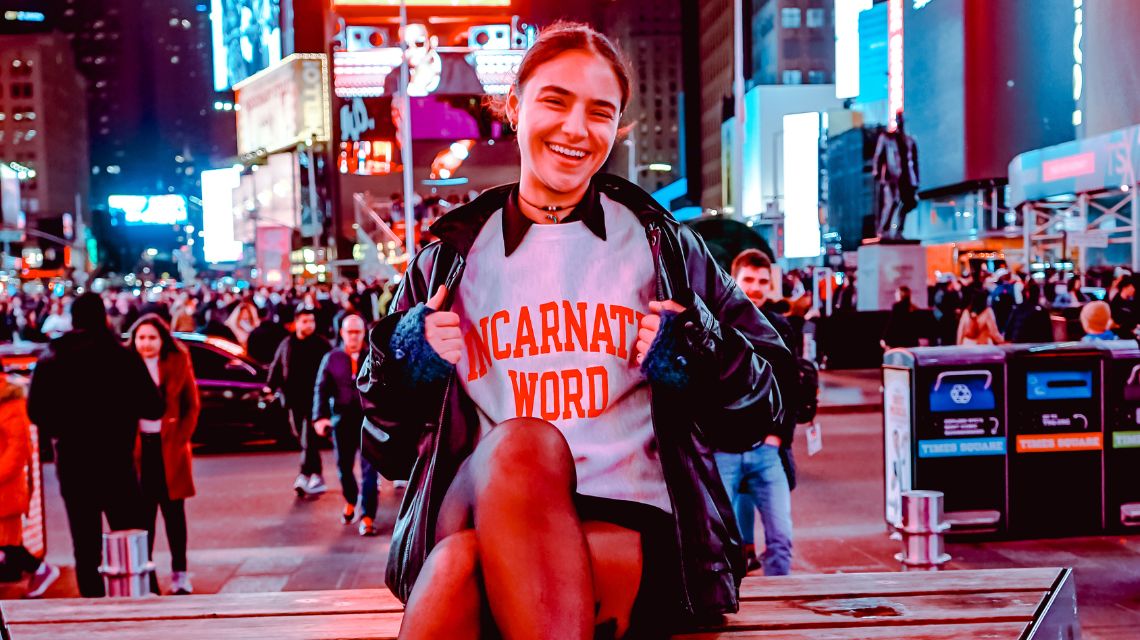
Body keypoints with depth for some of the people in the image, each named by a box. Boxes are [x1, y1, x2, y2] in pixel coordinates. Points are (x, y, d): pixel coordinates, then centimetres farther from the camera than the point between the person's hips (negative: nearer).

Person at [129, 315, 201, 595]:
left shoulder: (178, 362, 2)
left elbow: (192, 406, 4)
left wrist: (180, 439, -5)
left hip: (169, 446, 0)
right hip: (139, 446, 0)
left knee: (174, 510, 7)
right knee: (143, 513, 1)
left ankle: (179, 573, 14)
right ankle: (144, 571, 7)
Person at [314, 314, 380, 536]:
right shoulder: (331, 358, 8)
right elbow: (322, 389, 2)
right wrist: (320, 416, -11)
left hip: (369, 420, -2)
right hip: (342, 420, 2)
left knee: (369, 468, -6)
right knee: (344, 466, 13)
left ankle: (367, 517, -3)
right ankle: (351, 501, 41)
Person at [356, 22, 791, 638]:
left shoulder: (662, 246, 15)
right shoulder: (450, 259, 16)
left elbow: (763, 410, 15)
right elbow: (389, 448, 21)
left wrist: (702, 358, -6)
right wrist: (403, 367, 0)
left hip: (630, 521, -1)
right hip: (477, 513, 2)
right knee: (520, 443, -36)